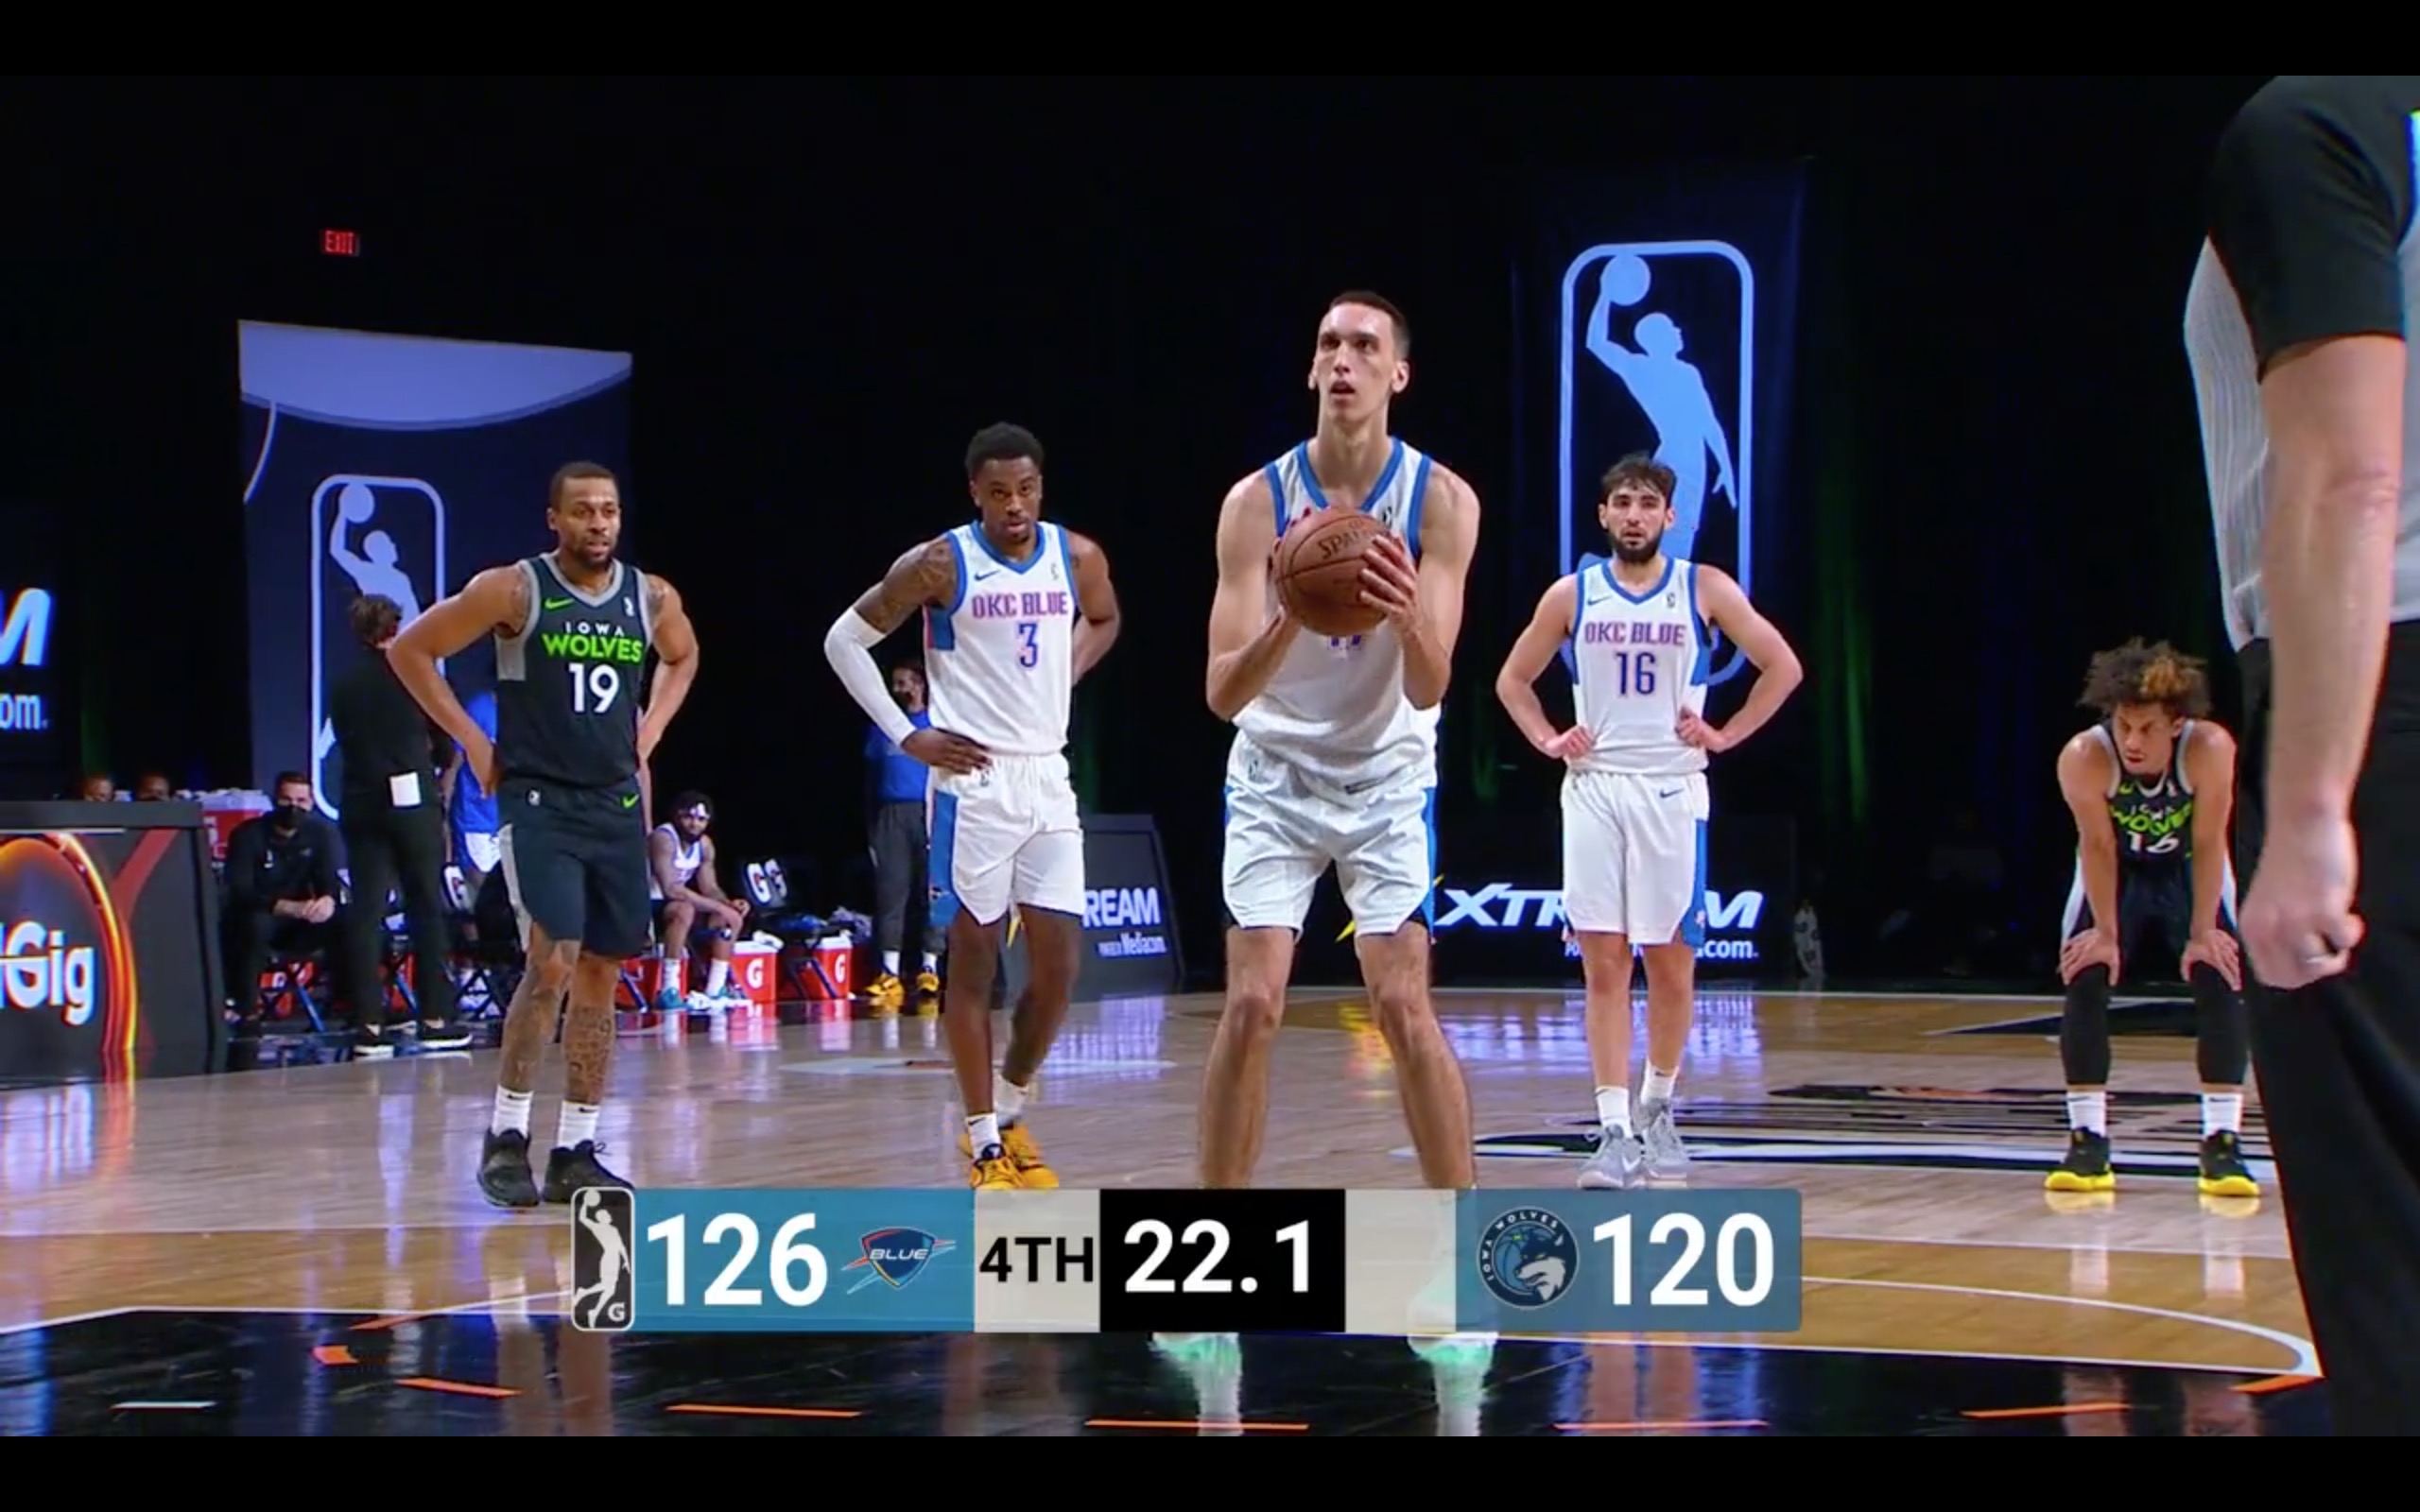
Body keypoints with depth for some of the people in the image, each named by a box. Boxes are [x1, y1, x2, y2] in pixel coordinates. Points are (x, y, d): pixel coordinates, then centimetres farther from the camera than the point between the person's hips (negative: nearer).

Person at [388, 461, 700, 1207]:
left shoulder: (652, 599, 4)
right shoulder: (513, 589, -10)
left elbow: (683, 655, 27)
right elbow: (410, 649, -4)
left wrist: (650, 730, 12)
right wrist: (472, 740, -6)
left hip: (617, 805, 5)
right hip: (537, 802, -5)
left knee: (601, 976, 6)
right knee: (552, 963, -16)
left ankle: (576, 1151, 13)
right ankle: (506, 1136, -2)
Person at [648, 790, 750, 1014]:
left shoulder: (704, 845, 5)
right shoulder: (663, 838, -22)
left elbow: (710, 888, 8)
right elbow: (671, 889, -31)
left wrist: (729, 903, -15)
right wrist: (717, 906, -28)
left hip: (668, 906, 9)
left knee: (732, 917, 1)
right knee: (684, 910, -38)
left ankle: (714, 992, 1)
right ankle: (668, 993, -37)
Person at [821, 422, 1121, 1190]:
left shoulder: (1078, 557, 2)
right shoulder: (938, 565, -9)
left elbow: (1104, 620, 25)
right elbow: (845, 640, -2)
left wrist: (1064, 677, 7)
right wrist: (906, 735, -6)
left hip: (1048, 778, 4)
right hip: (973, 781, -4)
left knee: (1059, 966, 1)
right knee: (973, 960, 0)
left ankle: (1009, 1111, 21)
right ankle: (985, 1142, 8)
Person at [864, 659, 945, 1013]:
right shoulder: (882, 726, 17)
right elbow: (871, 777, 18)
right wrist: (870, 825, 11)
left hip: (927, 812, -2)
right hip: (889, 815, 2)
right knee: (890, 890, -4)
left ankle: (930, 970, 1)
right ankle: (889, 974, -6)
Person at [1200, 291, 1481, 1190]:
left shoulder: (1442, 501, -14)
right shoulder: (1257, 501, -15)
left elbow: (1428, 690, -20)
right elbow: (1223, 694, -20)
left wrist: (1407, 619, -42)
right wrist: (1289, 622, -40)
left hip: (1389, 779, 0)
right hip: (1275, 775, 0)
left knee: (1403, 1008, -8)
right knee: (1252, 1005, -8)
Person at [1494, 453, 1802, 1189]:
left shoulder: (1706, 590, 0)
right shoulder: (1572, 594, 3)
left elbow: (1782, 667, 5)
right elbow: (1512, 680, 14)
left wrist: (1726, 734, -2)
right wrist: (1547, 740, 1)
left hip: (1672, 791, 0)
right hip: (1594, 790, 1)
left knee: (1671, 962, 5)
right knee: (1603, 966, -4)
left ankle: (1656, 1109, 25)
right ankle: (1615, 1131, -4)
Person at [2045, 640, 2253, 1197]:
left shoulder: (2210, 749, -36)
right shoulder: (2083, 758, -34)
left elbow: (2208, 844, -25)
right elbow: (2097, 847, -23)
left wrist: (2202, 933, -19)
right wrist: (2106, 933, -16)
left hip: (2188, 869, 0)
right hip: (2117, 872, 1)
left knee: (2221, 978, -13)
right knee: (2084, 978, -10)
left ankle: (2222, 1141, -9)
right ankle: (2087, 1139, -3)